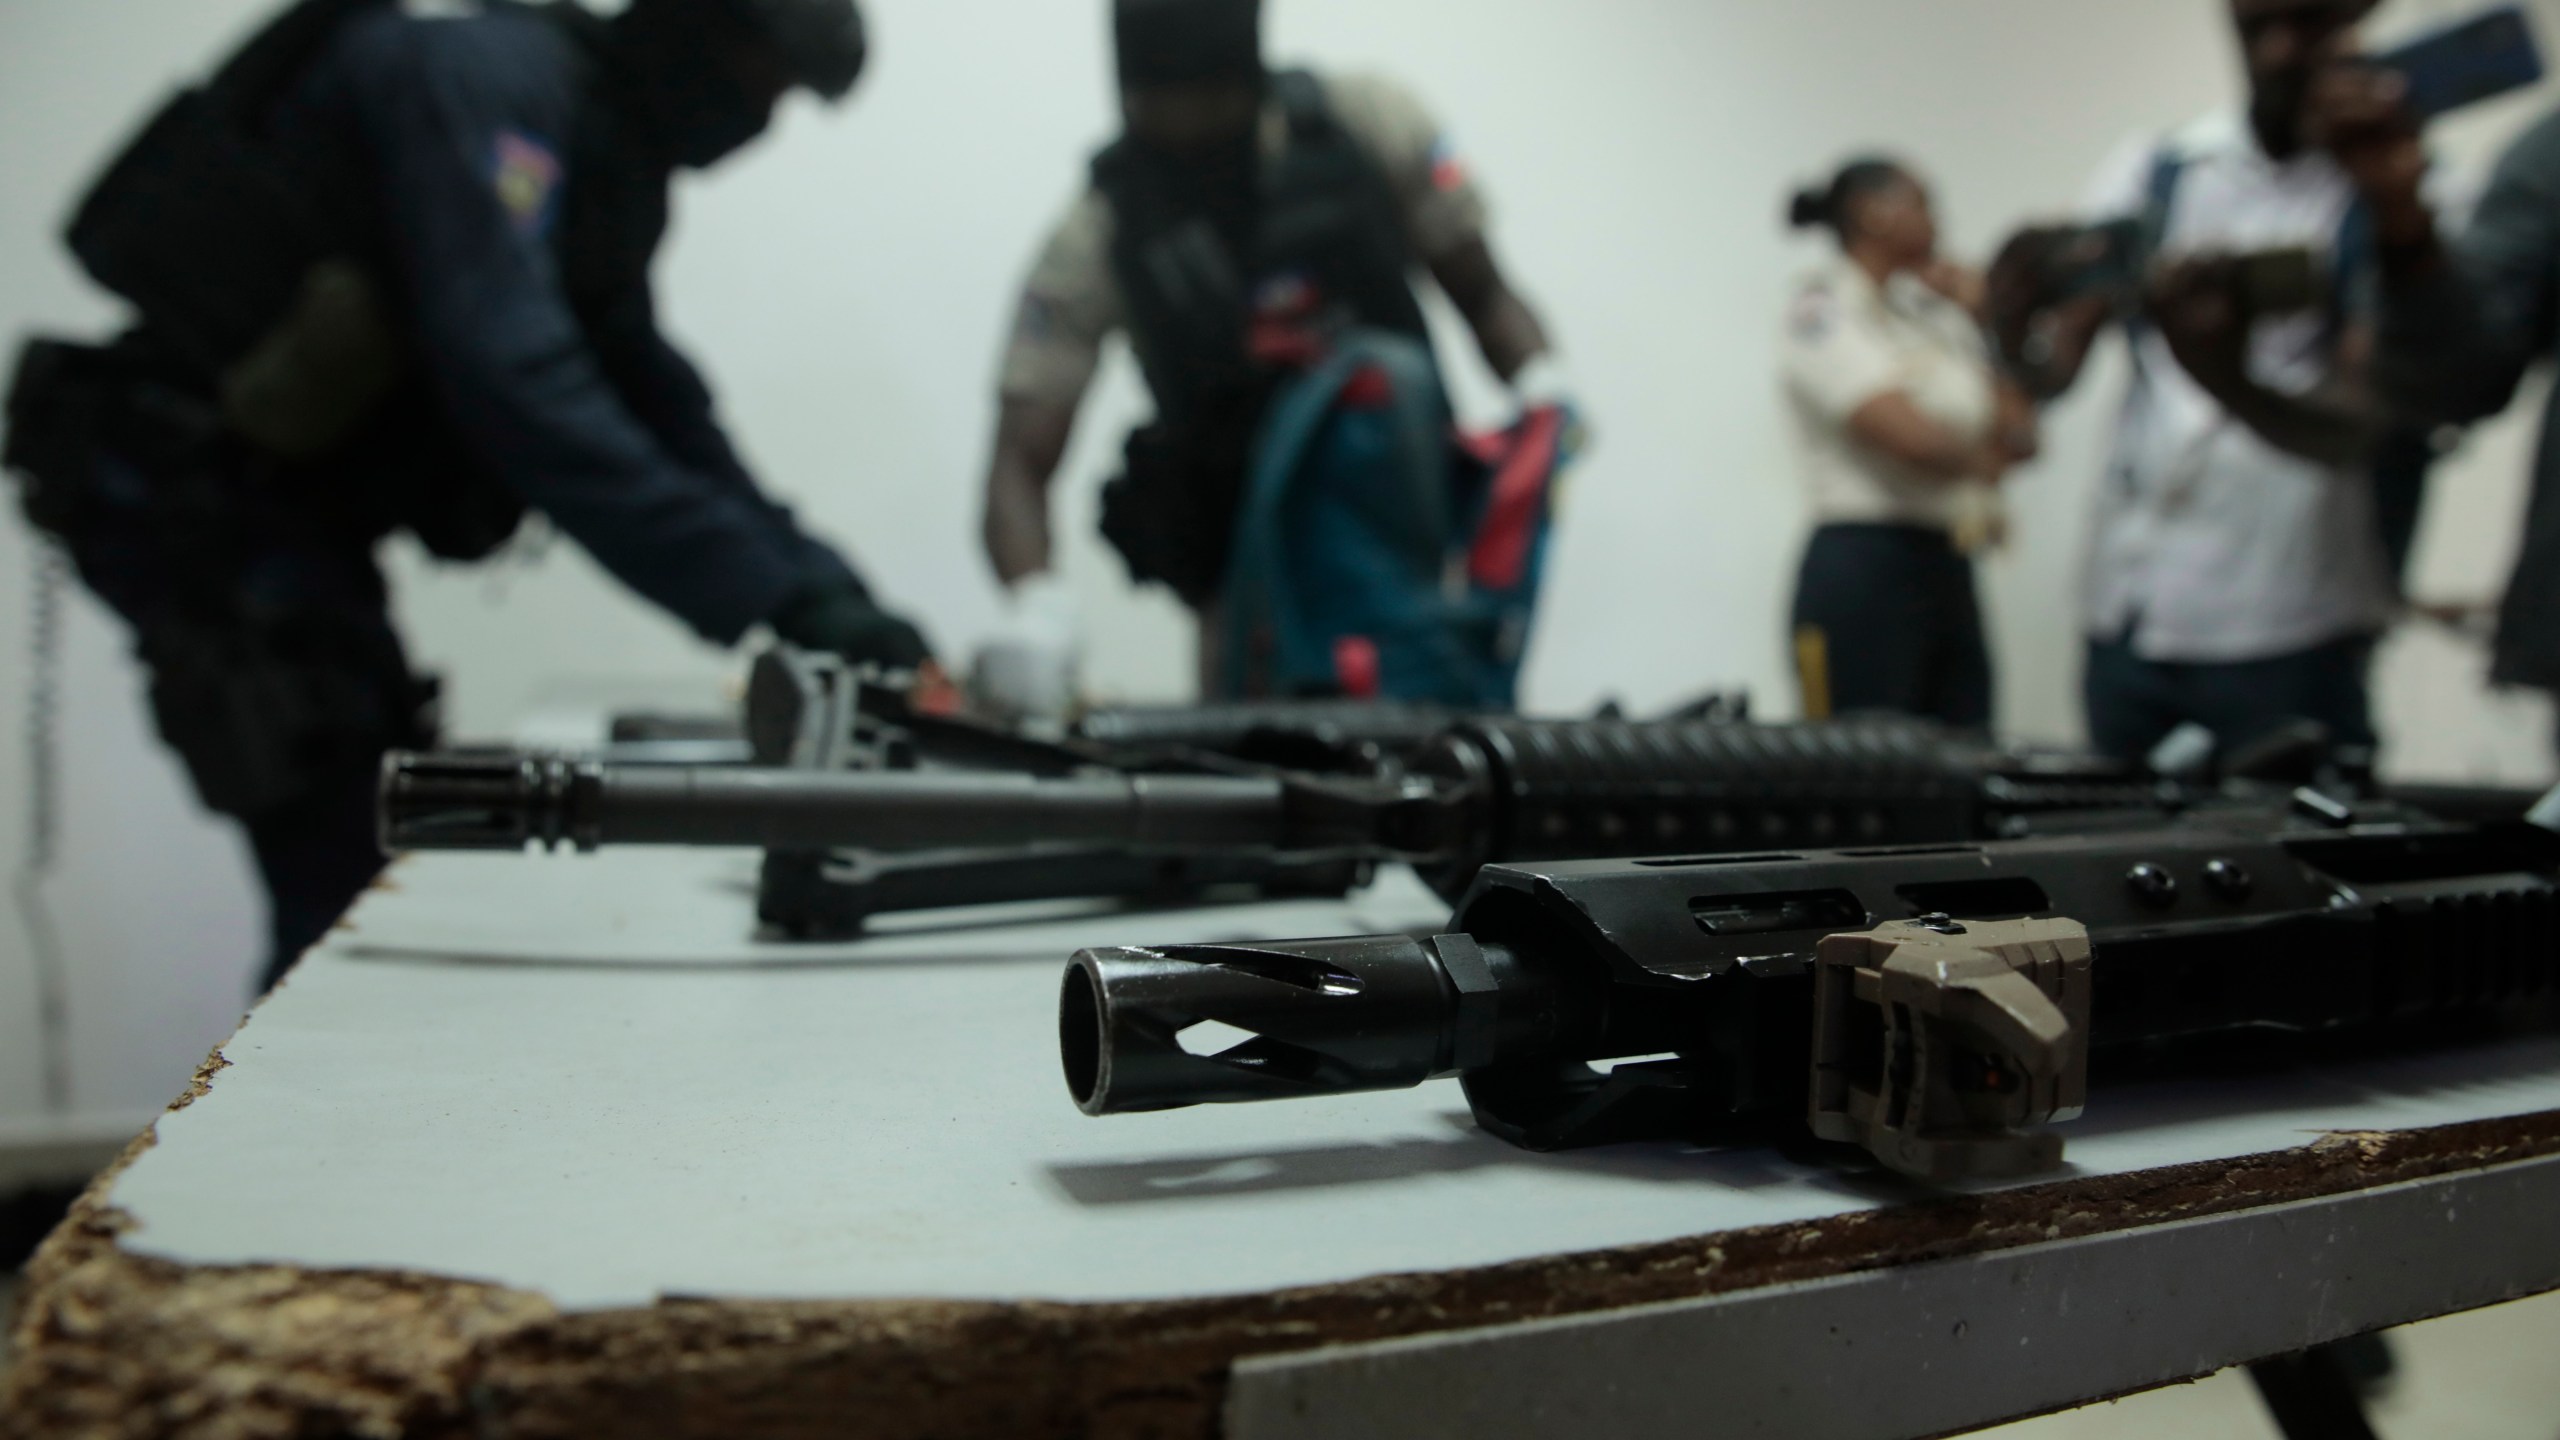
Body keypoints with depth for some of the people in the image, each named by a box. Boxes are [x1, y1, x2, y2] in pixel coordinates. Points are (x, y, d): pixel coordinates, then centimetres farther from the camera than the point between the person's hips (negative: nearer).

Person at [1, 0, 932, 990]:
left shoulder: (602, 168, 12)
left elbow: (655, 401, 9)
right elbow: (513, 384, -31)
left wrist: (822, 591, -3)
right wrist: (771, 592, -34)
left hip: (282, 509, 9)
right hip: (192, 493, -9)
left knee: (398, 864, 11)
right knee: (357, 881, -10)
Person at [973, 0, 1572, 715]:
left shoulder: (1368, 122, -5)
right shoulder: (1096, 240, -9)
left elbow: (1483, 292, 3)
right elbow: (1021, 464, -14)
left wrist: (1543, 394, -18)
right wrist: (1036, 608, -33)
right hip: (1254, 544, -2)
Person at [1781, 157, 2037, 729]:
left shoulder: (1929, 315, 17)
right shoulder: (1824, 312, -4)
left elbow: (2022, 435, 12)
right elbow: (1913, 436, -17)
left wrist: (1983, 322, 6)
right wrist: (1982, 456, 3)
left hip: (1949, 573, 7)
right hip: (1864, 571, -7)